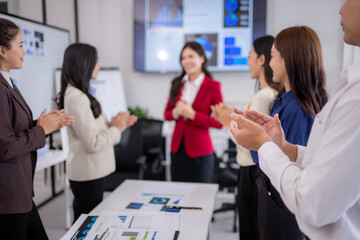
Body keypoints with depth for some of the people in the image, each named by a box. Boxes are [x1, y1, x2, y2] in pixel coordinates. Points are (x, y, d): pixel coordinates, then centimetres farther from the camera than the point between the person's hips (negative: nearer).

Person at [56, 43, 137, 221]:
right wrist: (117, 128, -11)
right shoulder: (77, 98, -22)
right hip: (88, 173, -9)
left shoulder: (78, 94, 10)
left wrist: (114, 123, 2)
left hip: (92, 171, 9)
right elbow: (93, 144, -24)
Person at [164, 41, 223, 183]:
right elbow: (167, 114, 11)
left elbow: (219, 122, -11)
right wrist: (176, 112, -10)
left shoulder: (213, 86, -8)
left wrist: (192, 114, -18)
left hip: (200, 152, -4)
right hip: (177, 148, 5)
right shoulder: (178, 84, 8)